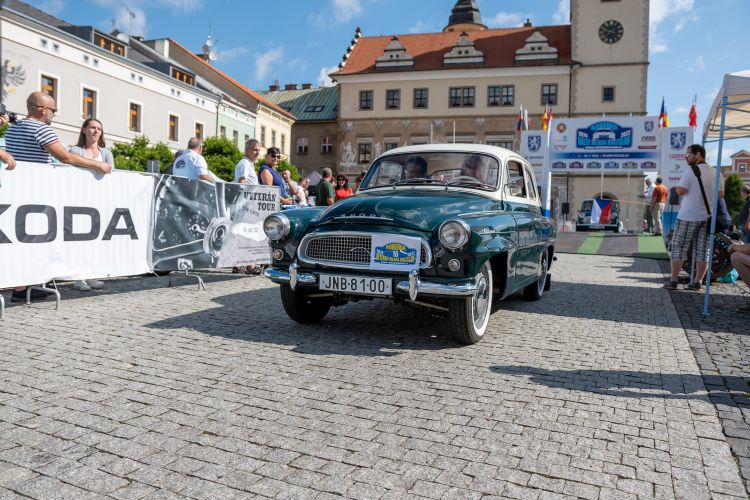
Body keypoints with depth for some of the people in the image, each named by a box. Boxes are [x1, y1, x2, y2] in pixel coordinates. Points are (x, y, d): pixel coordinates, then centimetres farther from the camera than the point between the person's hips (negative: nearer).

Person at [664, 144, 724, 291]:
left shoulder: (692, 171, -10)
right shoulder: (716, 173, 9)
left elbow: (680, 191, -17)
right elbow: (721, 194, 13)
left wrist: (676, 188, 4)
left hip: (689, 216, -6)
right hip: (707, 217, 6)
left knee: (678, 248, 1)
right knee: (703, 251, 8)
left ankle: (673, 281, 2)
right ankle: (697, 282, 9)